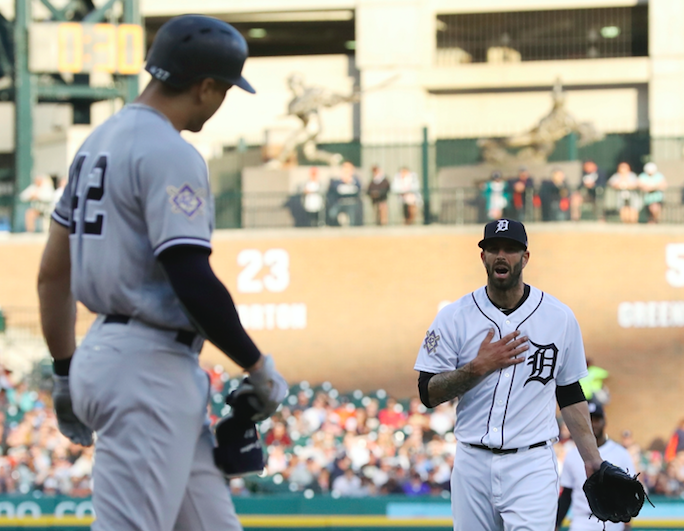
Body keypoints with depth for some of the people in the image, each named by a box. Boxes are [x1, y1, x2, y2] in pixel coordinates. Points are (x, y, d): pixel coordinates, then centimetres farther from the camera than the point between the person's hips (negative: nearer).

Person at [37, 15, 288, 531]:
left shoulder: (98, 141, 15)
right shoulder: (171, 154, -14)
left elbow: (53, 271, 18)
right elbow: (194, 283, -20)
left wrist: (65, 371, 24)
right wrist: (260, 369, -9)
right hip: (149, 368, -10)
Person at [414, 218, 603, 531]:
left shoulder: (559, 317, 4)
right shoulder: (454, 317, 2)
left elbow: (570, 395, 12)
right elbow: (428, 394, -2)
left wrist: (592, 460, 6)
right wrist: (479, 367, -15)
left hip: (531, 467, -1)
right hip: (472, 466, 1)